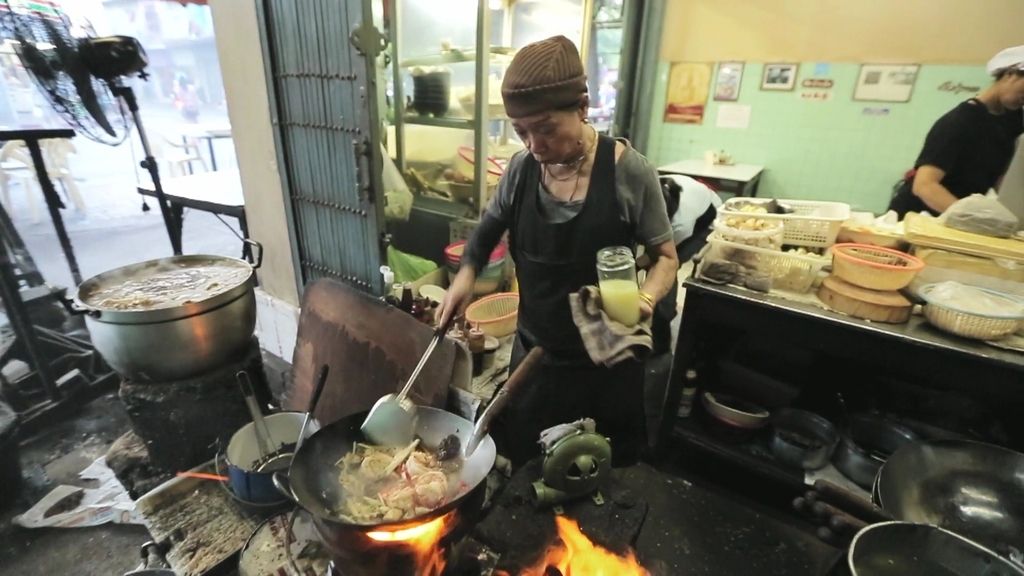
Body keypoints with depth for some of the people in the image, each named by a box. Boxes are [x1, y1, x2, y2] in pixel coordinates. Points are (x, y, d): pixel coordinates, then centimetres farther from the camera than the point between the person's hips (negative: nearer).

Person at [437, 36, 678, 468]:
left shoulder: (627, 171, -18)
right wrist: (466, 273, -7)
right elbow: (489, 228, 11)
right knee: (526, 476, 23)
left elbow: (665, 257, -6)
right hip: (534, 354, 4)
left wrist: (645, 299, -27)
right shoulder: (521, 169, -7)